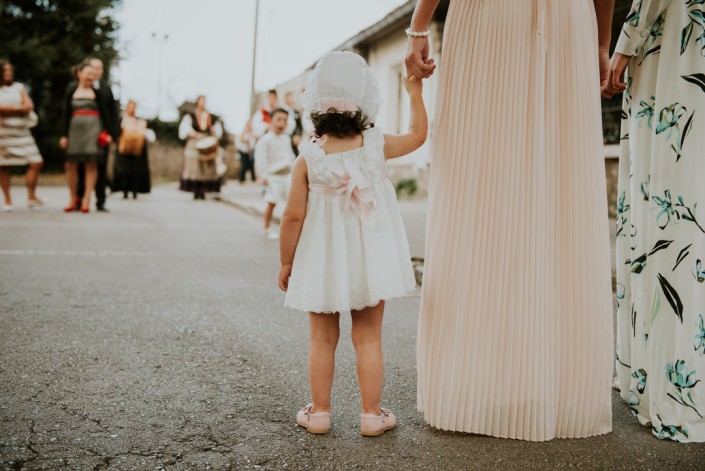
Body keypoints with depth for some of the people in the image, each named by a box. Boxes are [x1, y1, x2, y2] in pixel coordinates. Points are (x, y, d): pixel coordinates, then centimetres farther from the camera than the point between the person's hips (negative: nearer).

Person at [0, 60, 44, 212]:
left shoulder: (19, 87, 13)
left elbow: (29, 106, 0)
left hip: (21, 132, 2)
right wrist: (18, 108, -8)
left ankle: (31, 196, 4)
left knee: (36, 163, -8)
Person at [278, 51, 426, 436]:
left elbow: (293, 216, -11)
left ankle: (319, 412, 20)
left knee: (322, 340, 12)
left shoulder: (308, 158, -12)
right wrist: (414, 92, 24)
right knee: (368, 339, 9)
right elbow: (418, 134, 12)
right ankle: (372, 414, 15)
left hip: (322, 265, 0)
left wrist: (285, 261, 2)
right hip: (368, 264, 1)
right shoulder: (377, 147, -8)